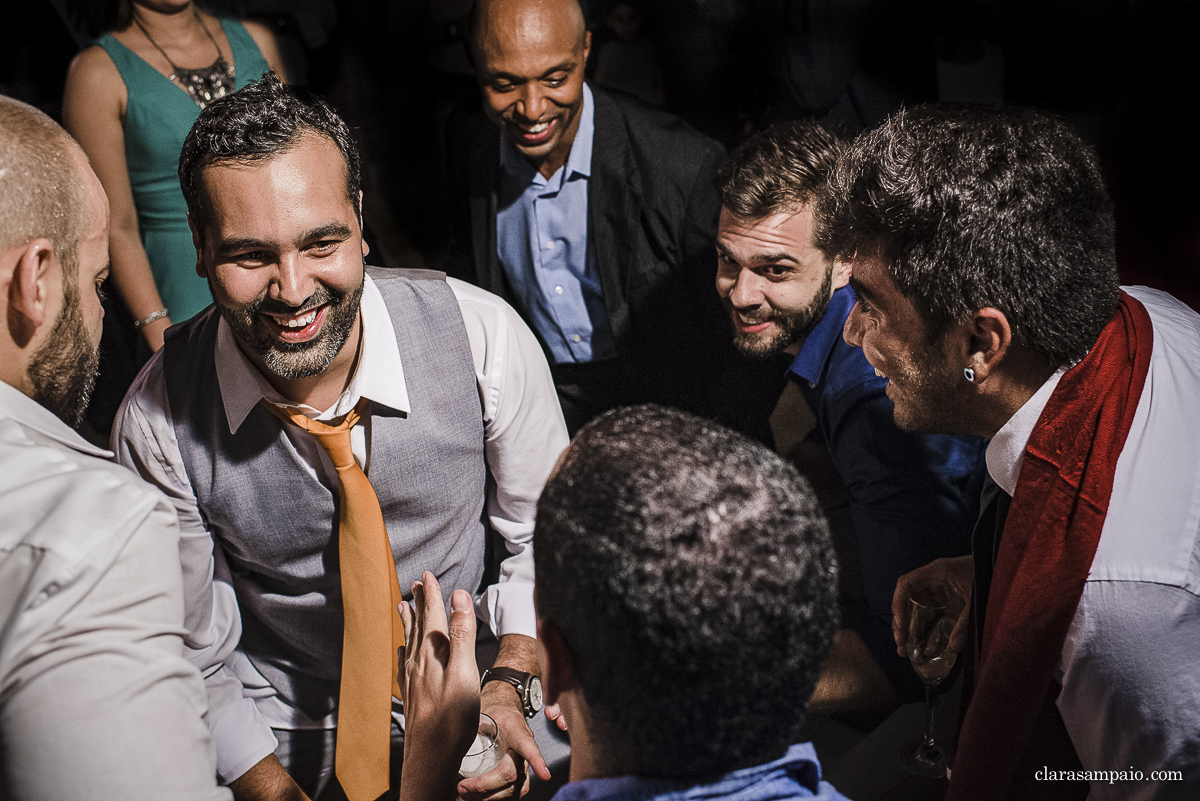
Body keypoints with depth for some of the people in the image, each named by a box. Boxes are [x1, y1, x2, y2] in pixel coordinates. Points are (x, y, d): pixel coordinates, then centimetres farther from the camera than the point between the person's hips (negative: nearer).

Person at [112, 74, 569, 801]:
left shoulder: (483, 337, -18)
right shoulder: (159, 422, -17)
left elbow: (543, 531, -2)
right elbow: (196, 656, -5)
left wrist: (510, 683, -14)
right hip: (280, 739, 1)